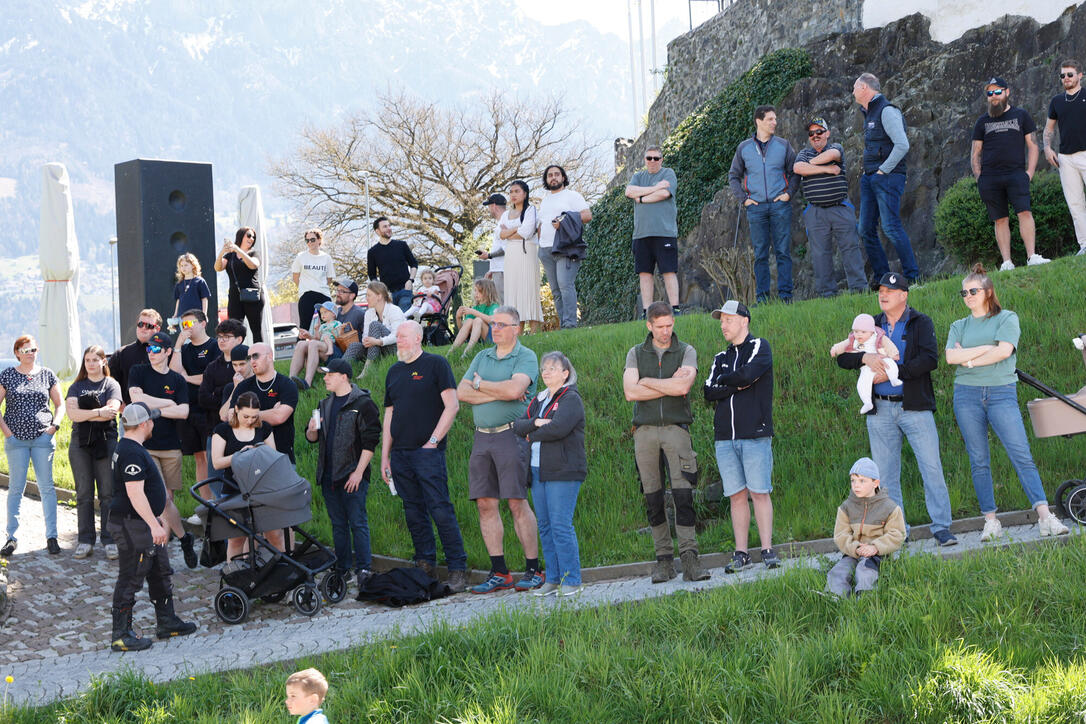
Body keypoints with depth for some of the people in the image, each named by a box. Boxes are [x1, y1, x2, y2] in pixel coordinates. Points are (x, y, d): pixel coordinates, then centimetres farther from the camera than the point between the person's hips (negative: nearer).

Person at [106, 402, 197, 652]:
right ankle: (121, 636, 1)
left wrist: (158, 521, 32)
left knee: (161, 573, 19)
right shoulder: (132, 454, -21)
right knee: (131, 579, -5)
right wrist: (154, 525, -29)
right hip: (132, 525, -11)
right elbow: (134, 492, -28)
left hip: (145, 525, 11)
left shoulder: (129, 449, 14)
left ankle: (167, 622, 30)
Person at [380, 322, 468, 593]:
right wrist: (384, 456, 13)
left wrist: (433, 441, -12)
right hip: (400, 455, 6)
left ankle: (458, 568, -8)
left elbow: (452, 405, -8)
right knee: (414, 514, 9)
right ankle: (425, 567, 16)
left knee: (440, 510, -11)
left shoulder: (436, 364, -2)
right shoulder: (394, 371, 17)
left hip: (428, 452, -6)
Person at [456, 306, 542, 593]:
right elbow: (462, 393, 6)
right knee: (485, 504, 2)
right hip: (482, 437, 6)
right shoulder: (482, 357, 18)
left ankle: (533, 570, -1)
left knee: (517, 503, -8)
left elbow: (514, 389, -18)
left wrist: (480, 384, -2)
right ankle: (499, 572, 7)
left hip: (510, 436, -6)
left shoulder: (525, 357, -1)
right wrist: (499, 393, -6)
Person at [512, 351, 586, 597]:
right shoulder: (539, 400, 20)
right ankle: (553, 579, 13)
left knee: (561, 525, -10)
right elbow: (518, 425, 10)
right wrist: (535, 423, -10)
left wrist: (532, 436, -5)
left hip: (563, 472, -8)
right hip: (537, 470, 8)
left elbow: (558, 428, -20)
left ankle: (572, 580, -5)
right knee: (545, 526, 8)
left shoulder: (571, 399, -5)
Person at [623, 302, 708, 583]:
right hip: (645, 430, 2)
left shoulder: (686, 352, 7)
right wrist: (670, 386, -5)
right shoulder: (636, 354, 11)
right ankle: (664, 559, 6)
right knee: (653, 498, 1)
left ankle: (689, 558, -13)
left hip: (676, 428, -2)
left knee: (683, 494, -12)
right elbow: (630, 392, -4)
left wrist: (646, 382, -3)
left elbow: (683, 386, -12)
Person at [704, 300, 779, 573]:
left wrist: (724, 380, 2)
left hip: (755, 435, -5)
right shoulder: (721, 358, 20)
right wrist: (739, 385, -6)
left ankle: (767, 550, -1)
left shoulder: (759, 348, 4)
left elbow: (749, 374, -15)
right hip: (725, 438, 5)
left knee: (759, 492, -6)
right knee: (737, 495, 3)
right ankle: (741, 554, 5)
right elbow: (709, 393, 6)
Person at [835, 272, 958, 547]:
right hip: (880, 410, 3)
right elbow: (842, 357, 7)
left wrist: (892, 372, -18)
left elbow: (930, 359, -13)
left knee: (931, 467, -6)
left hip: (914, 406, -3)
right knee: (885, 474, 5)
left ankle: (941, 526, 2)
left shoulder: (921, 323, 1)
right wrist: (865, 357, -14)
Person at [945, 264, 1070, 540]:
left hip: (1001, 393, -3)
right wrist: (986, 348, -6)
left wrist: (969, 359, -3)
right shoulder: (959, 326, 16)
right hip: (967, 395, 3)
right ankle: (991, 521, 7)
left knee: (1022, 455, -12)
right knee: (978, 461, 2)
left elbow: (1004, 351, -10)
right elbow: (951, 356, -1)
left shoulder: (1006, 318, 7)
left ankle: (1045, 517, -17)